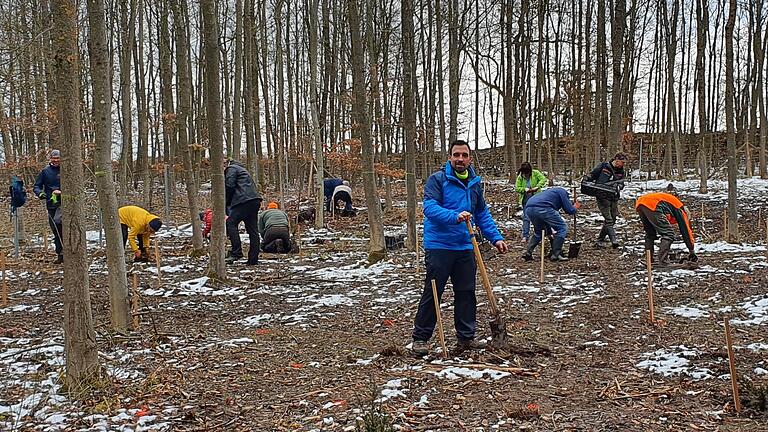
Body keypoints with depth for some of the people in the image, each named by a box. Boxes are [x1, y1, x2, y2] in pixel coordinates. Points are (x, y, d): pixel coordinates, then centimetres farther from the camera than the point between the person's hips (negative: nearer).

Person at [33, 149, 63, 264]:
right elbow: (37, 186, 10)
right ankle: (60, 255, 18)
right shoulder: (45, 171, 8)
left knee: (57, 220, -28)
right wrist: (40, 193, -11)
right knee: (55, 230, 8)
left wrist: (61, 191, -17)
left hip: (63, 202, -4)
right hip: (51, 204, 4)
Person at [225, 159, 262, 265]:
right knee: (253, 230, 6)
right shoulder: (241, 169, 33)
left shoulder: (231, 169, 4)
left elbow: (229, 187, -7)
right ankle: (253, 259, 5)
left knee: (231, 223, -8)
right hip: (255, 201, 9)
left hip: (245, 200, -9)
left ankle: (236, 252, -15)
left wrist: (226, 204, 4)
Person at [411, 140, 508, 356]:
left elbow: (482, 214, 19)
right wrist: (455, 216, -33)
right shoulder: (437, 179, -8)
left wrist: (496, 238, 10)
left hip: (465, 247, 6)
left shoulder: (475, 183, 11)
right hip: (439, 246, -6)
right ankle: (420, 338, 7)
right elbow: (429, 208, -20)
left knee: (466, 293, 10)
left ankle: (466, 337, 21)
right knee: (432, 293, -2)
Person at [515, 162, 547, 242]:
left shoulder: (535, 173, -8)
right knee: (526, 218, 1)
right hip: (526, 200, 1)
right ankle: (525, 236, 3)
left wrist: (537, 187, -26)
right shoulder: (520, 177, -4)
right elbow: (517, 188, -5)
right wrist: (524, 189, -24)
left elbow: (543, 179, -14)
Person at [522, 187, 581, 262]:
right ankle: (556, 255, 4)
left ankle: (528, 253, 17)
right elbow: (569, 210, 9)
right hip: (542, 208, -8)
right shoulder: (563, 192, 18)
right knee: (562, 228, 7)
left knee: (538, 231, 31)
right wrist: (575, 208, 32)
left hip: (528, 208, 8)